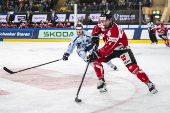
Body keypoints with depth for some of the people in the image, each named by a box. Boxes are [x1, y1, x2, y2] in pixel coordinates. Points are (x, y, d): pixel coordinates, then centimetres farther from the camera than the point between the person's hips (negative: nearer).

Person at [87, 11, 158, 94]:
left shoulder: (115, 30, -34)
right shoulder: (103, 25, -10)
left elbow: (108, 47, -41)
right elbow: (97, 28, 14)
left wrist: (97, 54, -49)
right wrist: (95, 35, -9)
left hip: (122, 48, -8)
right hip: (111, 49, 8)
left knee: (132, 67, -22)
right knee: (96, 60, -5)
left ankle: (149, 84, -12)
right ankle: (101, 81, 7)